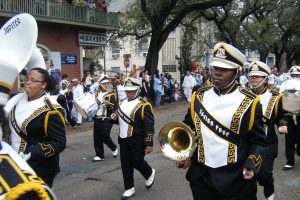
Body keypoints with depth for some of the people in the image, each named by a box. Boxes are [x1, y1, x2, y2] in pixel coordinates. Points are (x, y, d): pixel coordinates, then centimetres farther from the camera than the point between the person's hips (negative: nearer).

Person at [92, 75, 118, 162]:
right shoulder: (97, 93, 10)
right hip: (97, 119, 6)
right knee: (97, 138, 5)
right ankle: (100, 155, 14)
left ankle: (114, 148, 18)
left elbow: (114, 108, -14)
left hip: (106, 119, -6)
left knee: (105, 137, -9)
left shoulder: (111, 95, -7)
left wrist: (108, 104, -32)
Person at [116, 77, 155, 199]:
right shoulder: (122, 103, 8)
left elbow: (149, 126, -16)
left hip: (137, 141, -7)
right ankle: (129, 189, 20)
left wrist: (149, 144, -19)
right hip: (123, 140, 7)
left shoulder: (143, 105, -15)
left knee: (137, 162, 1)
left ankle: (150, 174, 33)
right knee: (126, 165, 8)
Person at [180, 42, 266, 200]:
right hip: (201, 176, 3)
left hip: (235, 179, -3)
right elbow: (188, 129, 14)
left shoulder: (249, 102, -7)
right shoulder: (199, 97, 3)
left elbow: (258, 142, -2)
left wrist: (251, 166, -17)